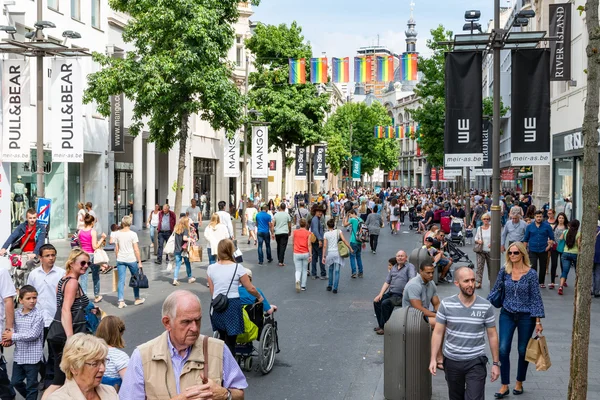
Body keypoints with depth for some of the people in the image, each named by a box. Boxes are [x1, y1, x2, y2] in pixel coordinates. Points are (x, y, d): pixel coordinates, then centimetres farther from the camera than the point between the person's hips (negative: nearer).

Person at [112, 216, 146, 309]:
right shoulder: (133, 234, -8)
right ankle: (137, 299, 24)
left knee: (121, 280, 3)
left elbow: (116, 249, 6)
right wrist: (139, 262, -4)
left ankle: (121, 301, -2)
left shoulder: (117, 234, 2)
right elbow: (136, 249, -10)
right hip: (131, 259, -3)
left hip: (120, 260, 3)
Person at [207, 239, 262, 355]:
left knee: (222, 339, 20)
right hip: (232, 306, -4)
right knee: (230, 342, 2)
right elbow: (251, 288, -1)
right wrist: (259, 297, 17)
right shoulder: (237, 267, -7)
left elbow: (212, 292, 8)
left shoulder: (211, 268, 3)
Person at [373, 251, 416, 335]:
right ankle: (380, 325, 3)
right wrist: (381, 294, 6)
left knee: (385, 303, -25)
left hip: (401, 294, -7)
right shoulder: (393, 268, 19)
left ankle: (384, 326, -12)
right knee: (376, 301, -8)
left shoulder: (410, 267, -3)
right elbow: (387, 282, 17)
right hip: (390, 292, 7)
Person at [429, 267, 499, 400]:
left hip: (476, 362, -1)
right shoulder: (446, 304, -8)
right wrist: (433, 359, -8)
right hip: (451, 361, 2)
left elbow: (492, 335, -1)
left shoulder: (486, 306, -8)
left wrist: (496, 363, 0)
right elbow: (438, 333, -3)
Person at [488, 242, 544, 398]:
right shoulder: (504, 271, -3)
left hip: (526, 316, -2)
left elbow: (536, 298, -8)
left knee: (523, 351, 9)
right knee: (503, 350, -7)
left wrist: (538, 321, -9)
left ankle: (519, 383, 28)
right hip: (507, 315, 2)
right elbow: (495, 291, 7)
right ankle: (504, 386, 3)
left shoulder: (531, 273, -10)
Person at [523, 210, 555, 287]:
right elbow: (526, 239, 8)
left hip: (543, 250, 1)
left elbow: (552, 238, 5)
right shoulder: (530, 226, 3)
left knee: (543, 267, 10)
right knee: (533, 267, -10)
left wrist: (549, 246, -7)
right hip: (532, 250, -1)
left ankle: (541, 282, 23)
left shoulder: (547, 226, 1)